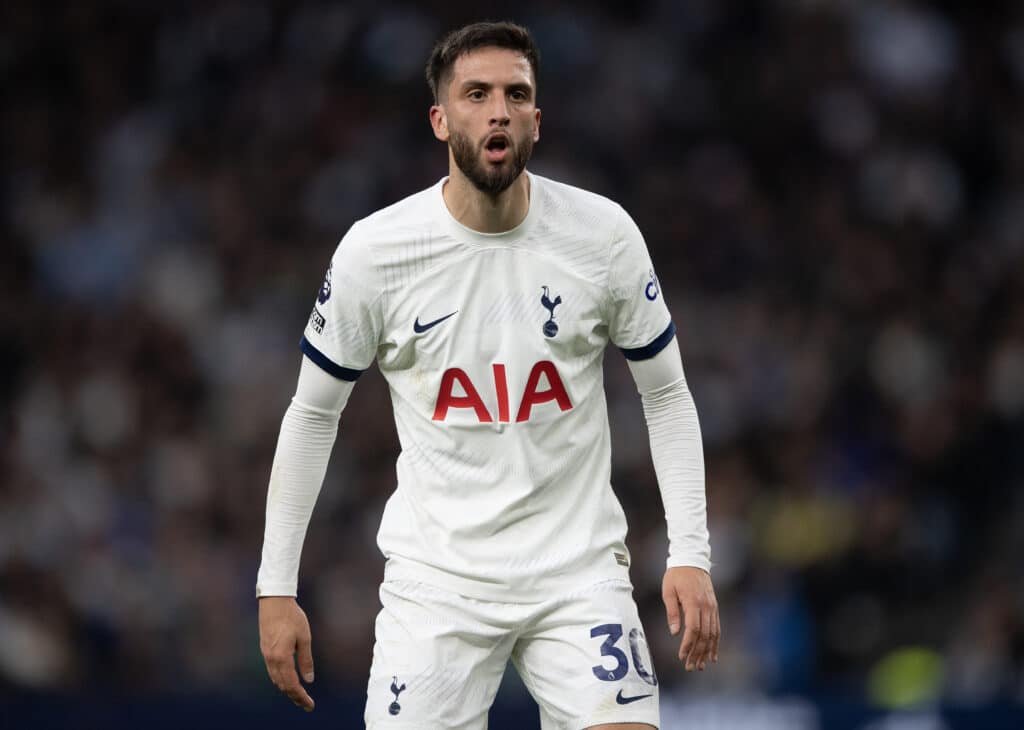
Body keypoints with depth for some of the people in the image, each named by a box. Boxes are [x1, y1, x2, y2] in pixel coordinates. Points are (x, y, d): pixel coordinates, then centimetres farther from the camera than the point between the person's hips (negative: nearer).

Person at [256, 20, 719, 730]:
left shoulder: (604, 233, -4)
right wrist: (277, 587, 3)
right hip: (436, 577, 0)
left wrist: (690, 554, -3)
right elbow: (313, 413, 5)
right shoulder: (373, 251, -6)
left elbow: (667, 396, 6)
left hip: (579, 567, 0)